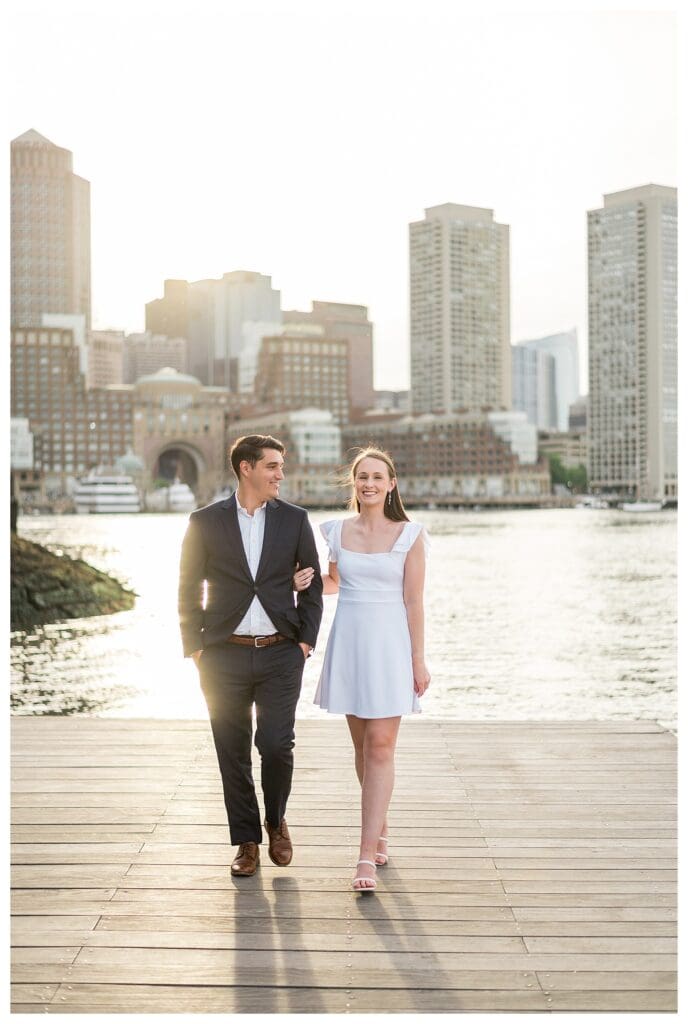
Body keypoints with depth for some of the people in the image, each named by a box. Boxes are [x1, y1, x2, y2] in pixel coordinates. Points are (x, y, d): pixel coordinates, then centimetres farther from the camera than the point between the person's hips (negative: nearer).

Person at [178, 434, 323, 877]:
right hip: (225, 657, 0)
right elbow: (189, 590, 5)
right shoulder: (205, 521, 2)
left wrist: (306, 639, 0)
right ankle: (247, 841, 20)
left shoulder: (295, 519, 5)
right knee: (233, 753, 5)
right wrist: (195, 647, -1)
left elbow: (313, 583, 10)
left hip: (280, 655, 0)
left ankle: (276, 821, 22)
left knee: (277, 746, -6)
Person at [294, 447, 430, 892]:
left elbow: (414, 600, -5)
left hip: (389, 642, -4)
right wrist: (309, 581, 0)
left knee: (380, 747, -7)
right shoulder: (338, 530, 6)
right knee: (362, 745, 13)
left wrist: (419, 660, -6)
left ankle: (367, 854, -7)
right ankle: (380, 828, 31)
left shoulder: (409, 535, -4)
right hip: (348, 640, 4)